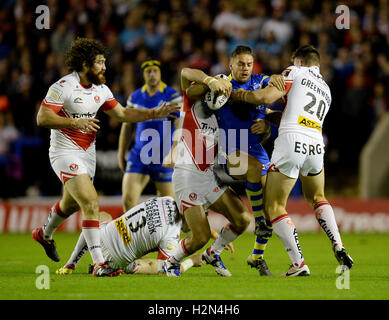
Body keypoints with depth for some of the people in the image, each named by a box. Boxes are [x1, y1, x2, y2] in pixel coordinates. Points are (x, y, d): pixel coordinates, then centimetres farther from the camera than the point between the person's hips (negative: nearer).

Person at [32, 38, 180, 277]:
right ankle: (99, 264, -22)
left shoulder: (101, 89, 5)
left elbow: (123, 114, 12)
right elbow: (42, 118, -20)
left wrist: (155, 113, 3)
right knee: (91, 202, -20)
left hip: (88, 153, 8)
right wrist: (75, 122, -28)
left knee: (71, 203, 24)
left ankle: (45, 234, 55)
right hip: (66, 153, -8)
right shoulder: (63, 86, -17)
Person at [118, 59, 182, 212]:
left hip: (163, 157, -3)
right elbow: (127, 126, 17)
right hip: (139, 155, 3)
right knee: (128, 199, -10)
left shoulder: (172, 96, -5)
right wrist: (121, 155, 15)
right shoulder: (135, 97, 8)